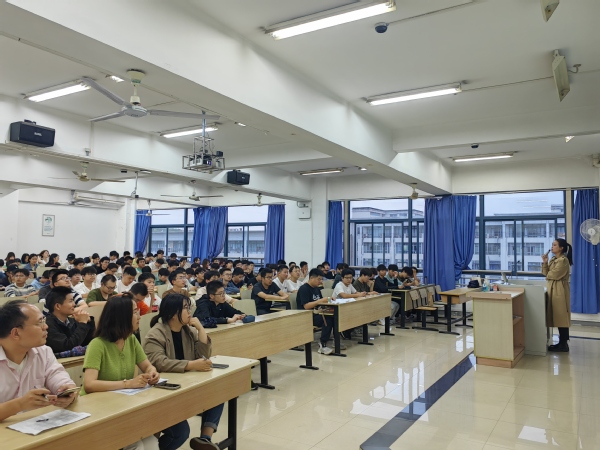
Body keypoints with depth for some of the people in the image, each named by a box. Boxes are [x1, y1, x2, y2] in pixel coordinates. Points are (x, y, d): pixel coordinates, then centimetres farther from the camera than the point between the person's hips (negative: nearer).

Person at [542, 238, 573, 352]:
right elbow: (546, 273, 12)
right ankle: (562, 342, 18)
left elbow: (553, 275, -18)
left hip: (559, 290, -9)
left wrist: (548, 275, 3)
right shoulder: (553, 259, 14)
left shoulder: (563, 260, -15)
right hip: (553, 289, 9)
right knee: (558, 317, 12)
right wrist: (545, 262, 0)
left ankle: (564, 344, 2)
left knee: (561, 317, -4)